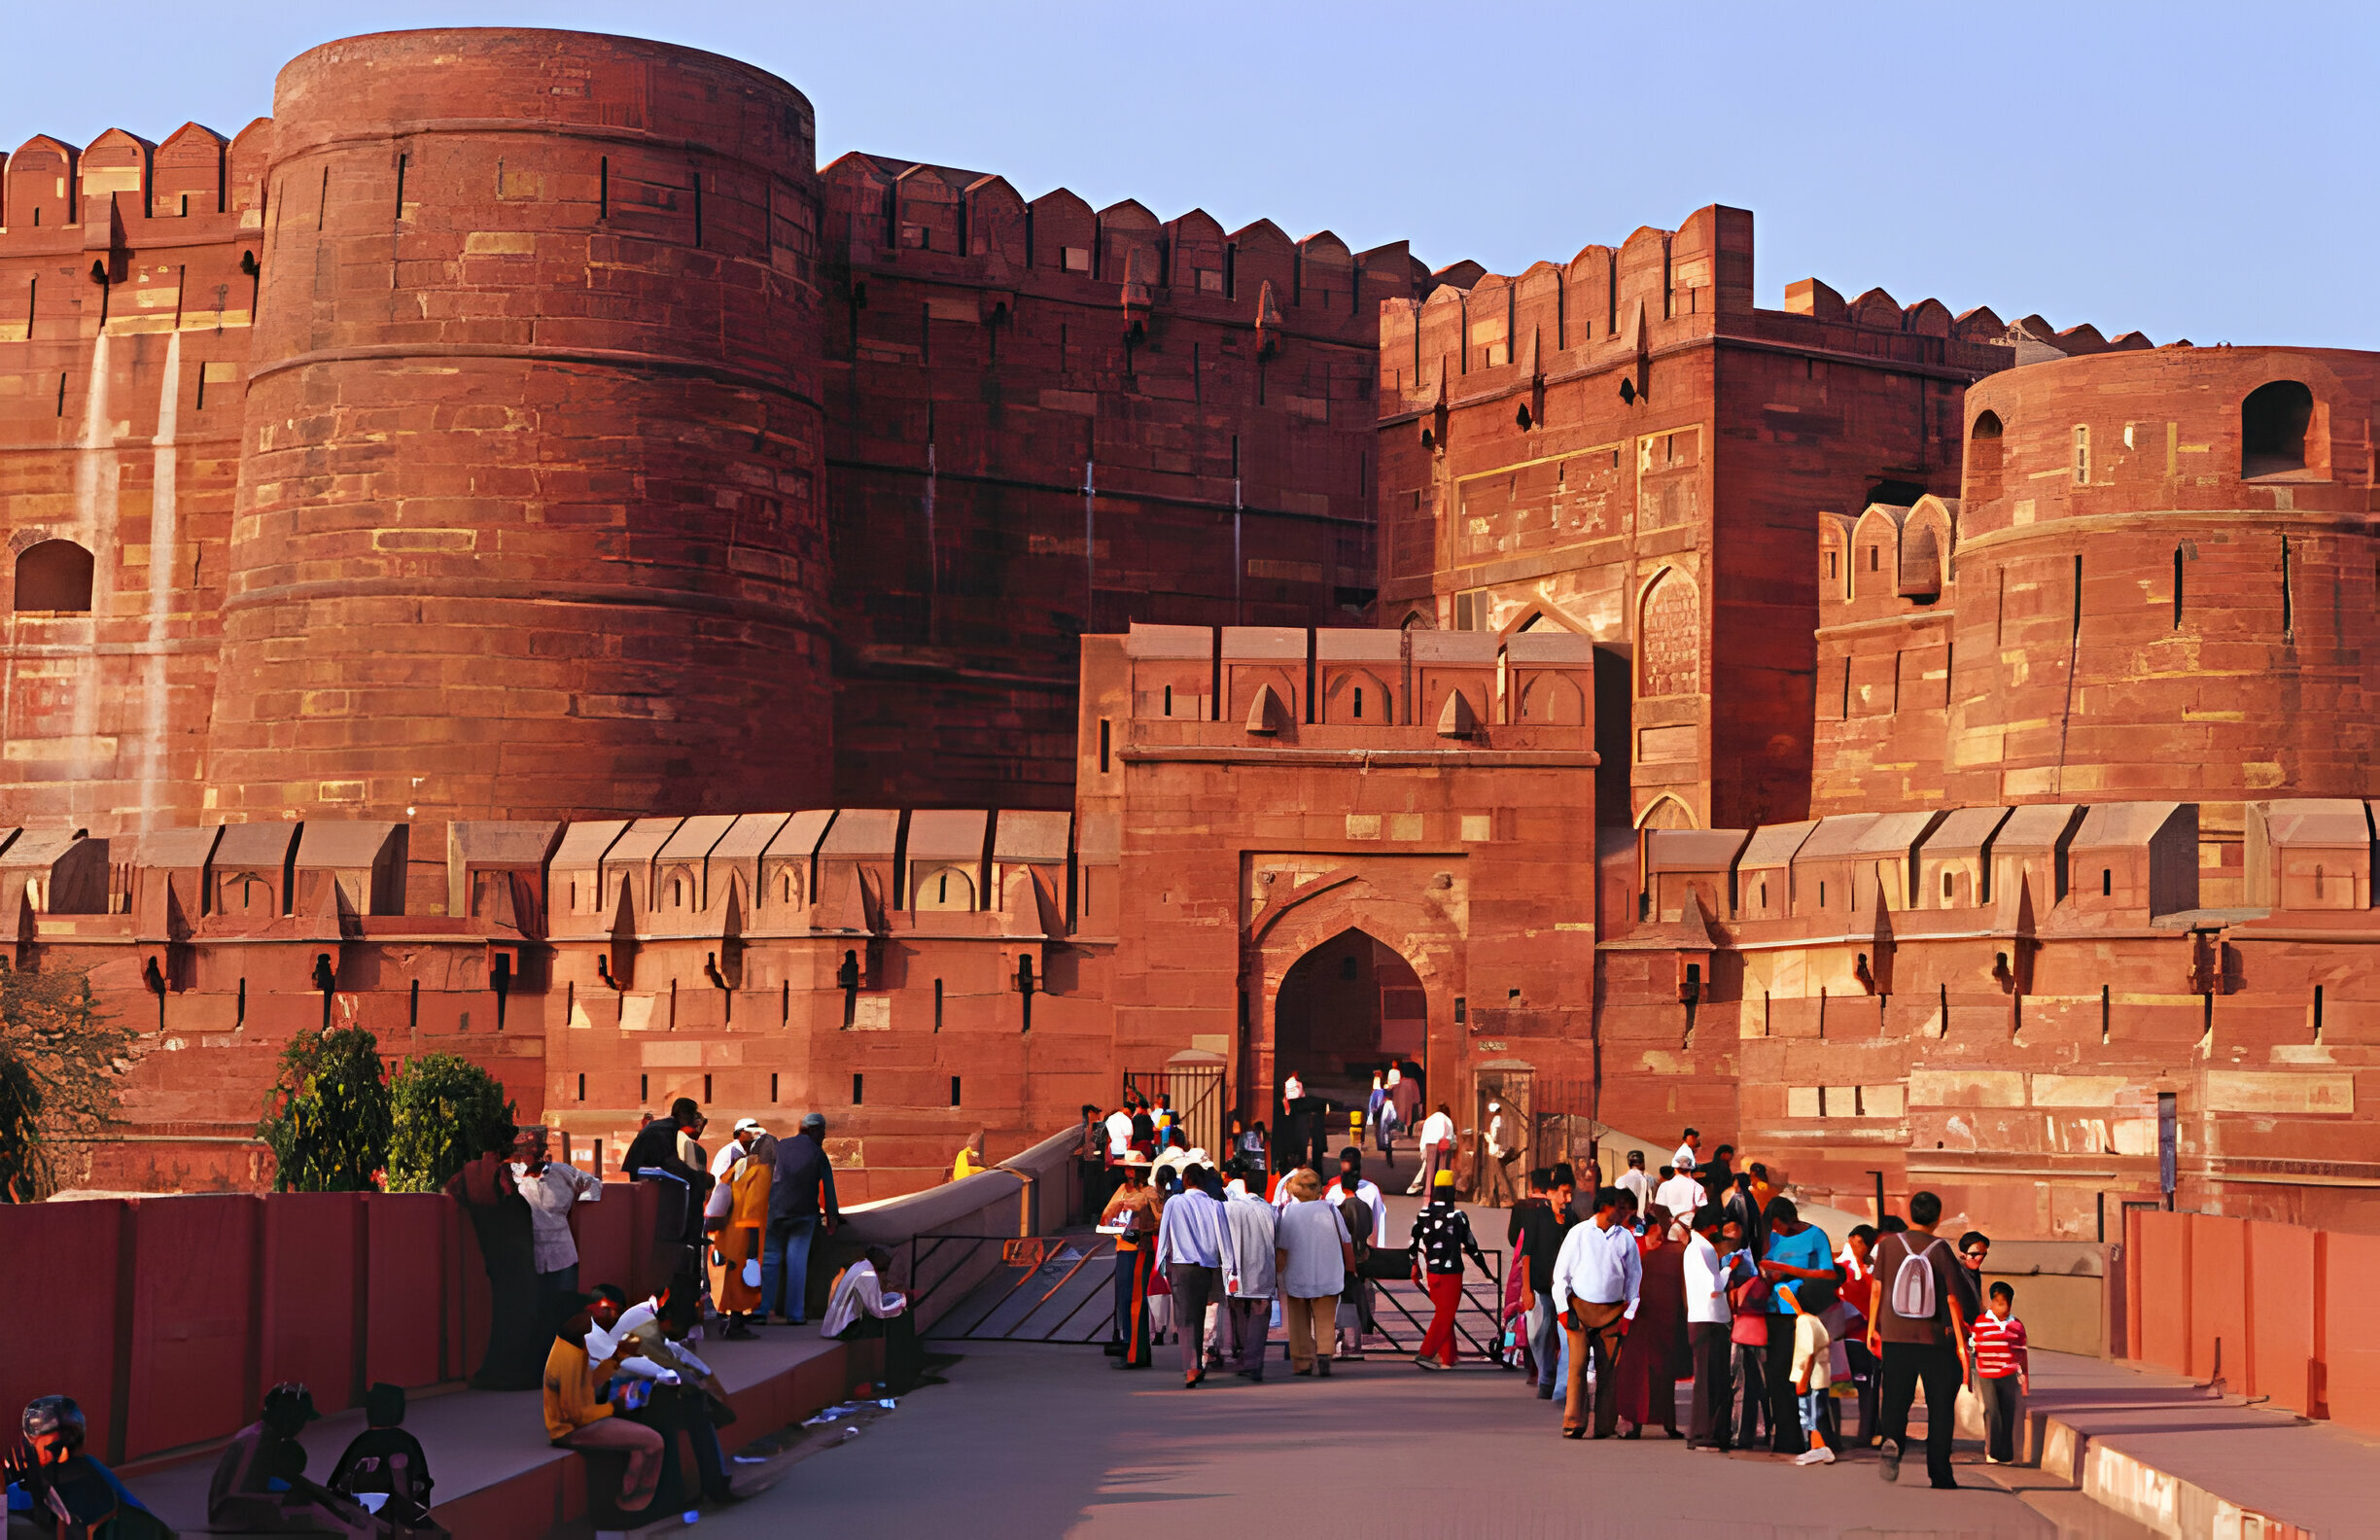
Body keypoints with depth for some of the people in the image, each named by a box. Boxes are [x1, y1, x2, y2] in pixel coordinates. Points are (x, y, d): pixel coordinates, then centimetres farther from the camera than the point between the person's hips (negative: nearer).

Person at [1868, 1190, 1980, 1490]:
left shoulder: (1888, 1245, -2)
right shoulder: (1941, 1250, -7)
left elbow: (1878, 1289, 3)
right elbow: (1953, 1300, -7)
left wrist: (1872, 1326, 14)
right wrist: (1960, 1342, -1)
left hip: (1895, 1336, 1)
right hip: (1935, 1339, -1)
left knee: (1895, 1398, 8)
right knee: (1940, 1405, 8)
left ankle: (1892, 1440, -22)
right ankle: (1939, 1473, 7)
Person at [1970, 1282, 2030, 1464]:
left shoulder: (2016, 1325, 6)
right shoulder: (1979, 1322, -1)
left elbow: (2022, 1353, 14)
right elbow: (1971, 1347, 5)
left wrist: (2025, 1379, 15)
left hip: (2009, 1377, 2)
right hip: (1986, 1375, -2)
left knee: (2009, 1413, 1)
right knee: (1991, 1411, -12)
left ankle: (2006, 1454, 10)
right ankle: (1992, 1451, -1)